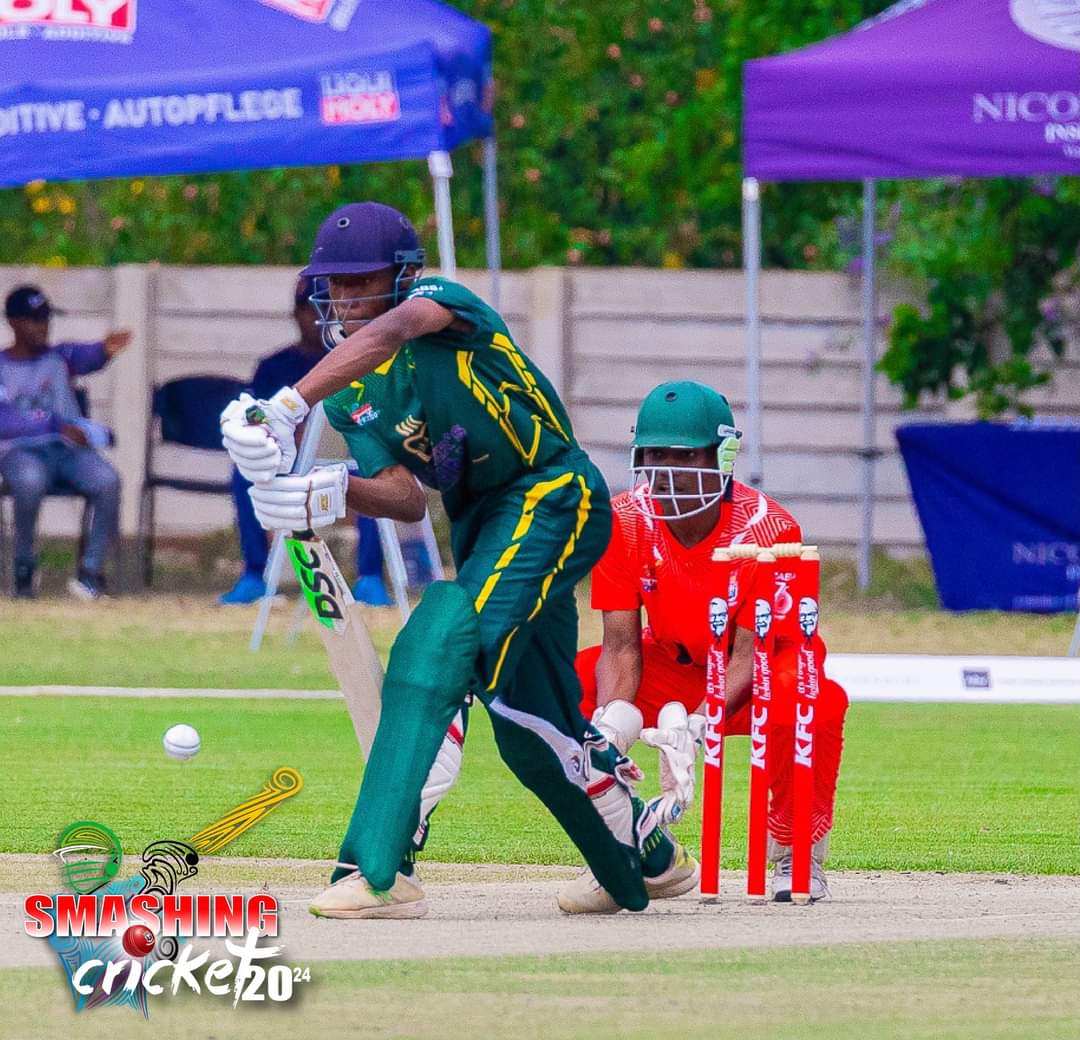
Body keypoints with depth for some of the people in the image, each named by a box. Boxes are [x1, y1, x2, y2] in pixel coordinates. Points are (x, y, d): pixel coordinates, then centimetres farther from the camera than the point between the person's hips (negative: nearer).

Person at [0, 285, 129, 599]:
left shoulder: (59, 357, 14)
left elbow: (85, 357, -11)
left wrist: (104, 351, -36)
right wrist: (56, 425, -20)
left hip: (69, 448, 3)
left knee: (106, 480, -28)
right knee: (29, 480, -38)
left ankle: (91, 572, -22)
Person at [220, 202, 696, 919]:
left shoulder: (439, 300, -11)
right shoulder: (349, 393, 7)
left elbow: (388, 333, -35)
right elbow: (407, 497, -8)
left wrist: (286, 408, -46)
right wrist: (335, 494, -30)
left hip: (554, 494, -9)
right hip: (479, 523, 9)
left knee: (439, 649, -26)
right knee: (531, 727, 14)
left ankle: (381, 868, -33)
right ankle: (650, 861, 37)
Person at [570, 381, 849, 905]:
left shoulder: (767, 527, -26)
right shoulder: (623, 523, -18)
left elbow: (749, 654, -29)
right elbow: (621, 646, -19)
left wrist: (692, 730, -47)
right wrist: (612, 720, -42)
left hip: (749, 684, -3)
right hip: (672, 673, 3)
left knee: (815, 701, -38)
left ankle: (796, 855, -13)